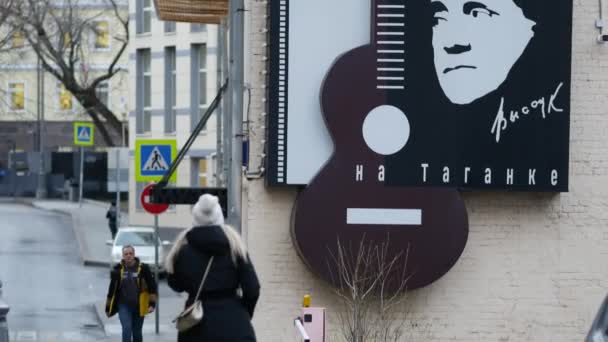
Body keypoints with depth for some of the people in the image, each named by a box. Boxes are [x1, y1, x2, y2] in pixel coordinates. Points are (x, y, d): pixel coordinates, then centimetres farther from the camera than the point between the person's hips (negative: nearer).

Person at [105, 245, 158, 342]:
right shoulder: (118, 269, 0)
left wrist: (152, 304, -10)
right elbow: (112, 289, 9)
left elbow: (152, 287, -1)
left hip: (139, 306, 0)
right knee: (126, 329, -17)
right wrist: (108, 307, 12)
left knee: (137, 333, 11)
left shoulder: (143, 268, -4)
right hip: (124, 306, 0)